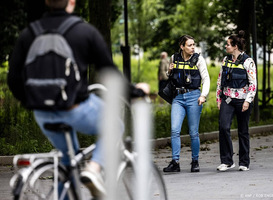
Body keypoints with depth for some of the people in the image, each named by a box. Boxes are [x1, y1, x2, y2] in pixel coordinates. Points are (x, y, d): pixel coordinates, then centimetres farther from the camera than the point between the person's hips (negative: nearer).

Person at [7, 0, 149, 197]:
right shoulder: (86, 31, -6)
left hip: (44, 115, 4)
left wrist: (30, 101, 23)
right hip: (77, 110, -4)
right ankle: (94, 169, -1)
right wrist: (134, 90, 15)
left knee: (68, 156, 27)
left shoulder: (28, 34, 3)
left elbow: (14, 79, 3)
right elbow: (109, 71, -2)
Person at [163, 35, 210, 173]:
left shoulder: (198, 59, 0)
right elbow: (169, 77, 22)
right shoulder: (174, 58, 8)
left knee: (193, 132, 1)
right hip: (178, 97, 2)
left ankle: (195, 161, 14)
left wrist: (203, 95, -13)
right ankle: (175, 162, -9)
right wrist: (169, 71, -1)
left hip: (193, 96, -2)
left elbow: (206, 79, 0)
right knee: (175, 130, -10)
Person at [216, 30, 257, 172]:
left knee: (243, 131, 4)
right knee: (223, 127, -14)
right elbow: (220, 80, 16)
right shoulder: (226, 60, 9)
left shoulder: (248, 62, -6)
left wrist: (248, 100, -16)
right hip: (227, 100, 4)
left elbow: (253, 84, -8)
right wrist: (218, 98, 12)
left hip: (242, 100, -4)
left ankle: (244, 163, 17)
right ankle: (226, 161, -8)